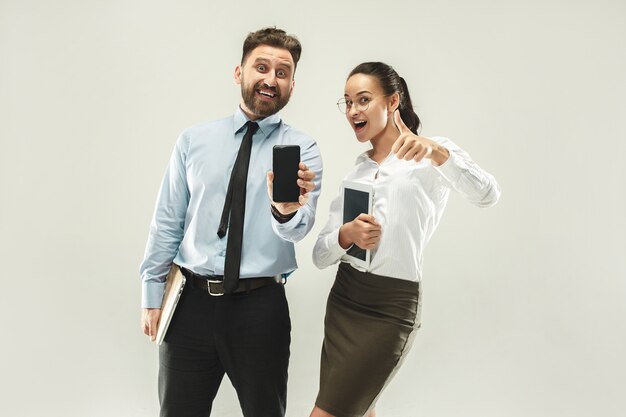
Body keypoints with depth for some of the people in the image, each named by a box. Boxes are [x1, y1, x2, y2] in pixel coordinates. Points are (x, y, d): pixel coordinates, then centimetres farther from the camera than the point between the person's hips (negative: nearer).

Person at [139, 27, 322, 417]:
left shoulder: (303, 149, -2)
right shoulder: (193, 140, 4)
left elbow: (299, 226, -17)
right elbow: (167, 222, 6)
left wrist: (286, 210, -40)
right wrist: (153, 296, 5)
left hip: (261, 308, -1)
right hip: (191, 302, 2)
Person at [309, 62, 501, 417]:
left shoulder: (431, 157, -2)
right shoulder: (355, 172, 13)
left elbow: (488, 195, -22)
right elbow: (321, 256, 7)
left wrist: (437, 152, -37)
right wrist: (345, 235, -15)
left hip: (391, 307, -6)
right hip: (343, 298, 6)